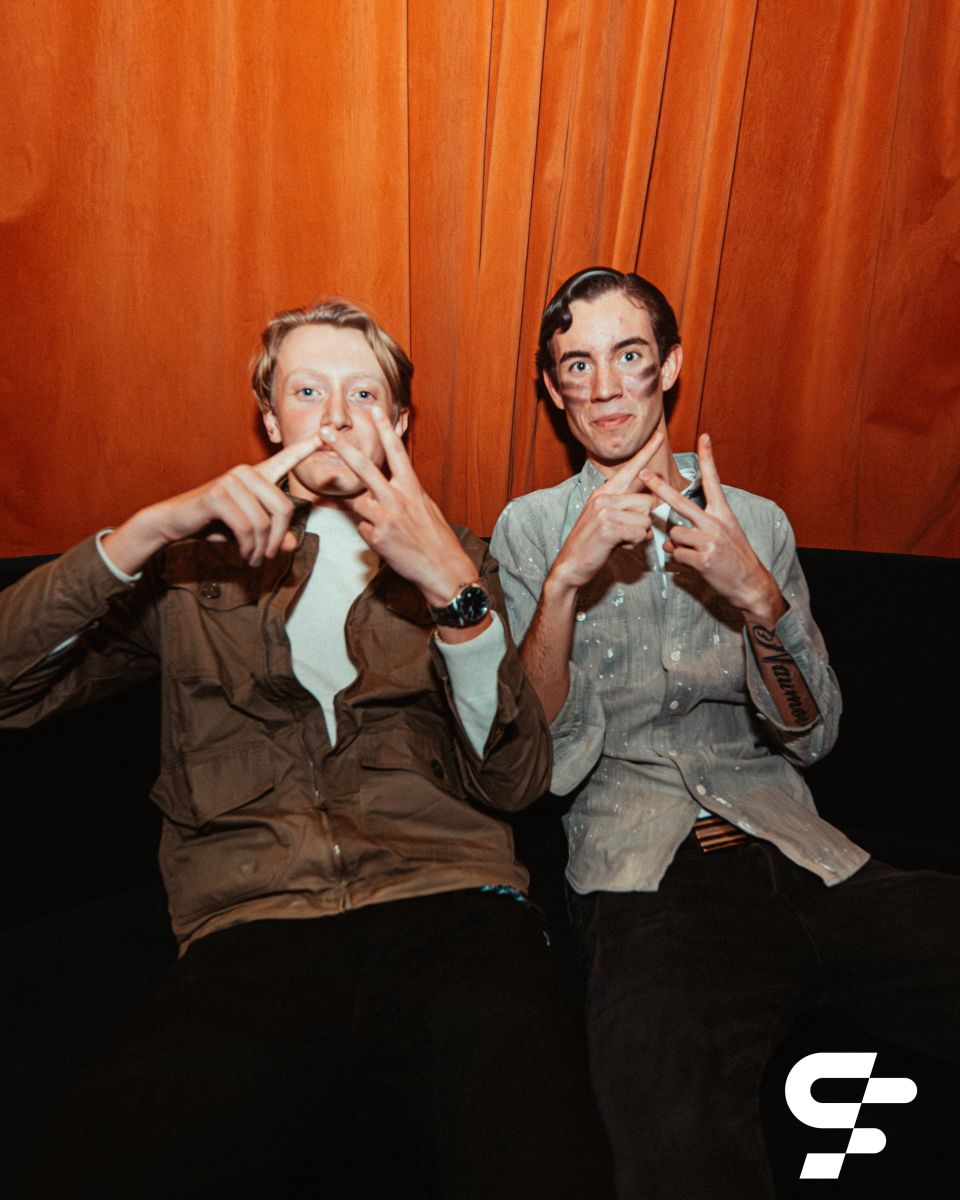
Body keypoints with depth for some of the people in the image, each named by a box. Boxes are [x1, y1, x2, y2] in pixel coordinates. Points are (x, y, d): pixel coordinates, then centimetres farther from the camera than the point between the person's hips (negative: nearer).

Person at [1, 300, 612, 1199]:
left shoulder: (449, 557, 19)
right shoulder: (196, 563, 19)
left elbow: (513, 780, 4)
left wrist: (456, 589, -11)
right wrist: (146, 531, -7)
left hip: (448, 911, 0)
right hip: (252, 931, 1)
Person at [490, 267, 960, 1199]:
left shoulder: (756, 523, 15)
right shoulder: (531, 528, 8)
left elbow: (810, 735, 8)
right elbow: (538, 757, -1)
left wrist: (757, 598, -10)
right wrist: (567, 578, -16)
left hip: (794, 851, 4)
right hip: (642, 873, -3)